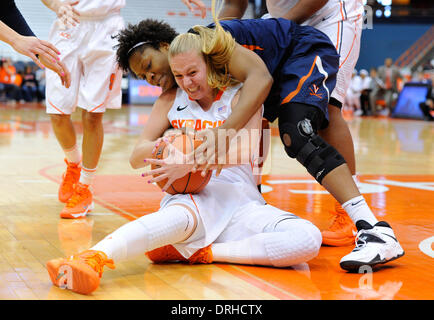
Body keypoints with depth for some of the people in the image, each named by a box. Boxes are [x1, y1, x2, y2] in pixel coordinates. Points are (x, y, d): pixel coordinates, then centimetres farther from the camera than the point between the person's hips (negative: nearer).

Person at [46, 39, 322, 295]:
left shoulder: (240, 96, 4)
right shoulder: (171, 100, 14)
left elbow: (246, 151, -14)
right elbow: (136, 159, 14)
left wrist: (191, 162, -26)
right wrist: (160, 145, -10)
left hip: (241, 202, 1)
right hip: (191, 198, 0)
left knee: (308, 239, -28)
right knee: (180, 217, -41)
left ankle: (198, 253, -30)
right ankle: (92, 259, -62)